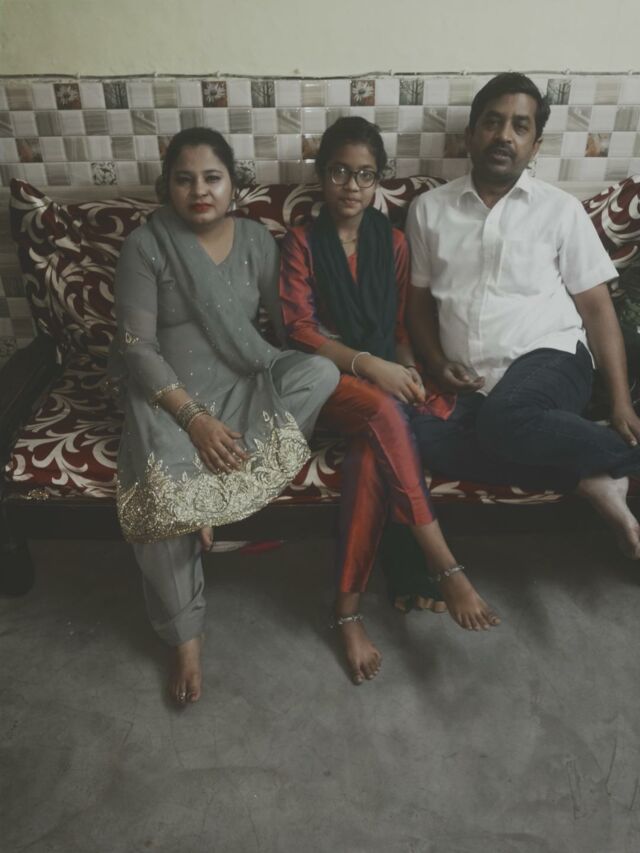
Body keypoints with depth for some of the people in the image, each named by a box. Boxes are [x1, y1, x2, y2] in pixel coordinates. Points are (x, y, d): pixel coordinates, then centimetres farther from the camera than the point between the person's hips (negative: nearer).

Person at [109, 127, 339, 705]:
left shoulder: (255, 239, 6)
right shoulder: (145, 246, -5)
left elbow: (289, 320, 5)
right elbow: (137, 346, -11)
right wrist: (194, 418, -22)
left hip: (246, 381, 4)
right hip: (170, 393, -3)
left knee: (321, 374, -27)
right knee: (164, 494, -31)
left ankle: (218, 504, -18)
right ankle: (186, 635, -6)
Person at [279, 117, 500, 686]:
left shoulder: (392, 242, 12)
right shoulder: (302, 242, 2)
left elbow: (402, 325, 12)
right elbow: (300, 330, -8)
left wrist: (405, 371, -9)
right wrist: (368, 365, -21)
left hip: (386, 377, 3)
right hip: (329, 378, -2)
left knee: (373, 450, -33)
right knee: (384, 414, -37)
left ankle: (348, 607, -24)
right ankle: (445, 568, -31)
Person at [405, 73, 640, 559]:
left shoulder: (561, 210, 7)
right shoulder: (429, 210, 13)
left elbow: (596, 307, 5)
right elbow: (419, 300, 17)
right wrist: (438, 364, -3)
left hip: (548, 359, -2)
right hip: (470, 387, 3)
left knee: (505, 418, -38)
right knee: (423, 438, -31)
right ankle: (594, 477, -23)